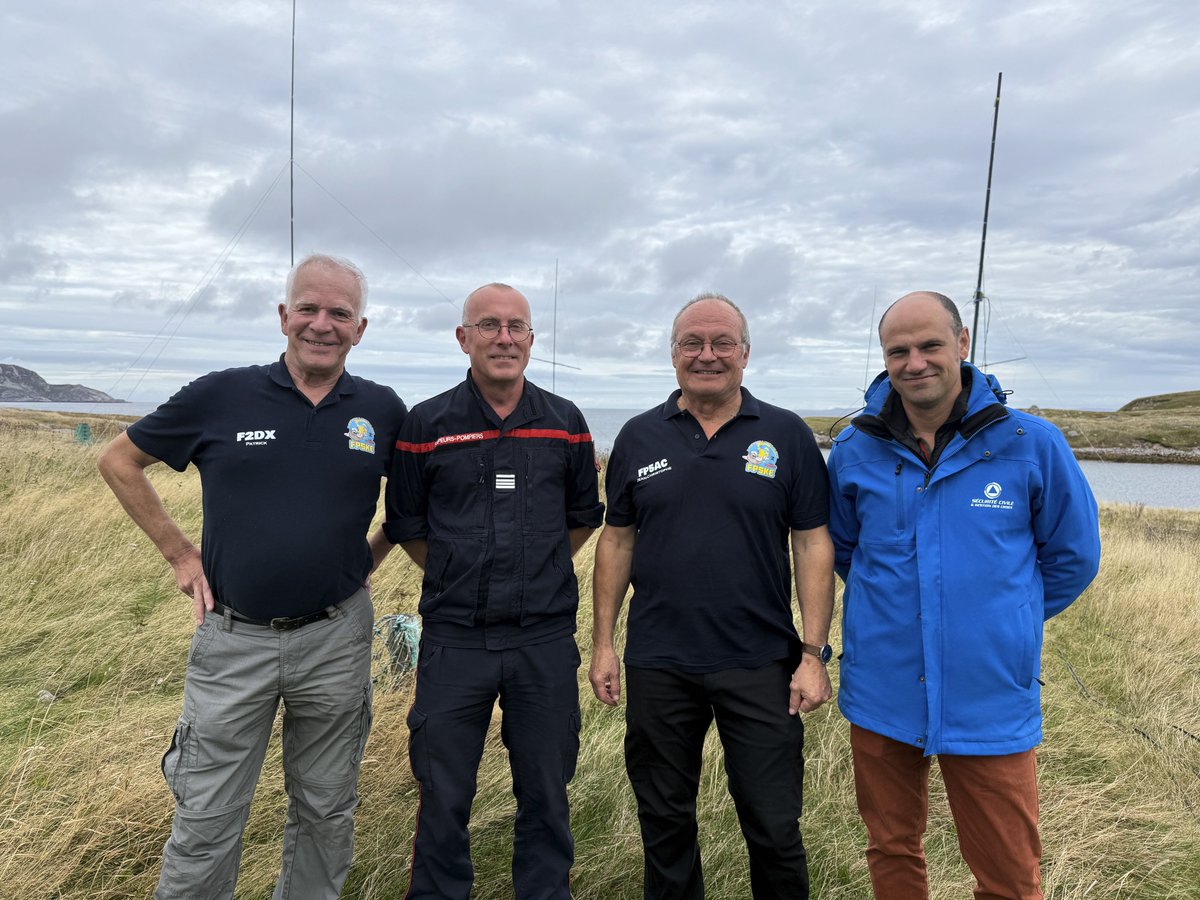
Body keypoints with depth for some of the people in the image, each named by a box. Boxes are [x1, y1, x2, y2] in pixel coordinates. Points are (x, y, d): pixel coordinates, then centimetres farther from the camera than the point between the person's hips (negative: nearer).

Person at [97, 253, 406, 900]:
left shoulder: (382, 411, -1)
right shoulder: (221, 396, -5)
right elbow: (119, 460, 7)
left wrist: (372, 555, 5)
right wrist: (180, 554, 3)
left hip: (336, 640, 1)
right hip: (233, 640, -1)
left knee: (327, 814, 17)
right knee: (206, 822, 11)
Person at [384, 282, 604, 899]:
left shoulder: (565, 423, 2)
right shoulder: (426, 425, -2)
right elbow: (406, 526, 8)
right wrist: (460, 581, 7)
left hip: (546, 639, 1)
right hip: (454, 640, -1)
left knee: (545, 793, 15)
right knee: (443, 796, 12)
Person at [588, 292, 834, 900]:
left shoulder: (787, 435, -2)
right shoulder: (639, 437, 3)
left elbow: (813, 545, -2)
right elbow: (617, 541, 6)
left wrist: (814, 654, -7)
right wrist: (602, 643, 3)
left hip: (760, 666, -1)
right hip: (657, 666, 2)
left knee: (774, 827, 10)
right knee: (664, 822, 18)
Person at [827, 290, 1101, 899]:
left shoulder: (1029, 443, -8)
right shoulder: (855, 449, -2)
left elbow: (1074, 555, 6)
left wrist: (1003, 619, 9)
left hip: (989, 704, -1)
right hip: (880, 698, 2)